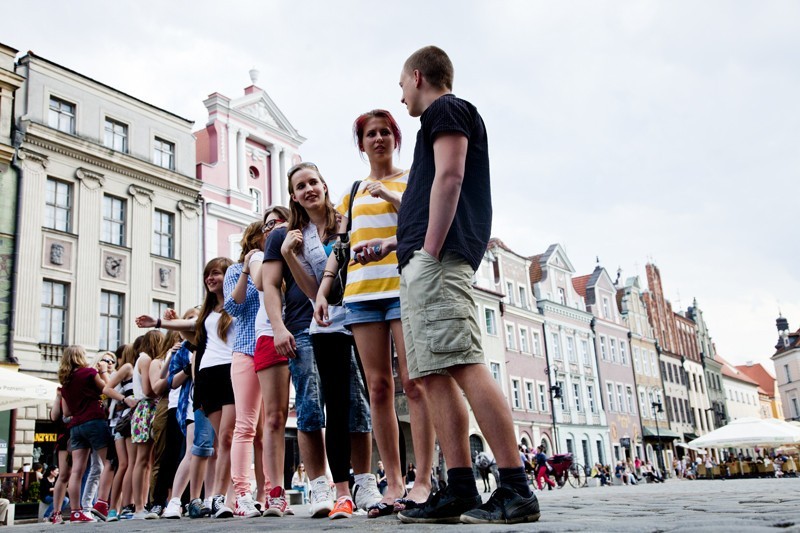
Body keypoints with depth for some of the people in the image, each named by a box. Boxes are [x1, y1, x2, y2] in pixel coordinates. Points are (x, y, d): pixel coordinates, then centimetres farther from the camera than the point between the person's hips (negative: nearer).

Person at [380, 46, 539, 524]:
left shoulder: (446, 109, 5)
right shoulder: (446, 116, 33)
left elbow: (449, 177, -12)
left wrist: (428, 252, -19)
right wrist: (394, 244, 42)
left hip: (437, 259, -10)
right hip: (422, 265, 10)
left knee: (465, 365, -17)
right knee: (435, 375, 2)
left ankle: (517, 489, -17)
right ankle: (461, 491, 1)